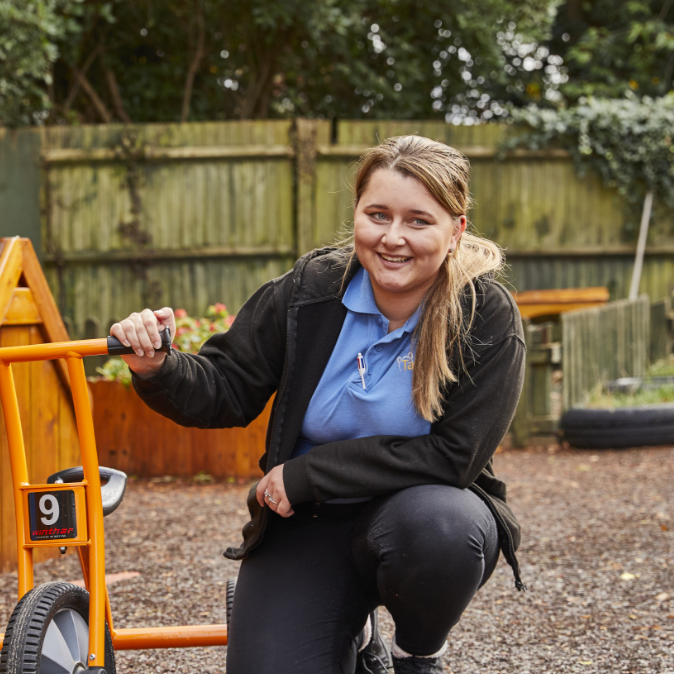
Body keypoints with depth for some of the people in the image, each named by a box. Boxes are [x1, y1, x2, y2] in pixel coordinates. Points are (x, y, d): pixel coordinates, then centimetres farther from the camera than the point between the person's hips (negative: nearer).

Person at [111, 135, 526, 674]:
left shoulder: (487, 317, -15)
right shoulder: (309, 291, -6)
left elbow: (452, 455, -20)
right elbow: (225, 394, -1)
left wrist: (306, 475, -21)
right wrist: (157, 369, -25)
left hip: (429, 510, -2)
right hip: (310, 525, 2)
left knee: (437, 527, -38)